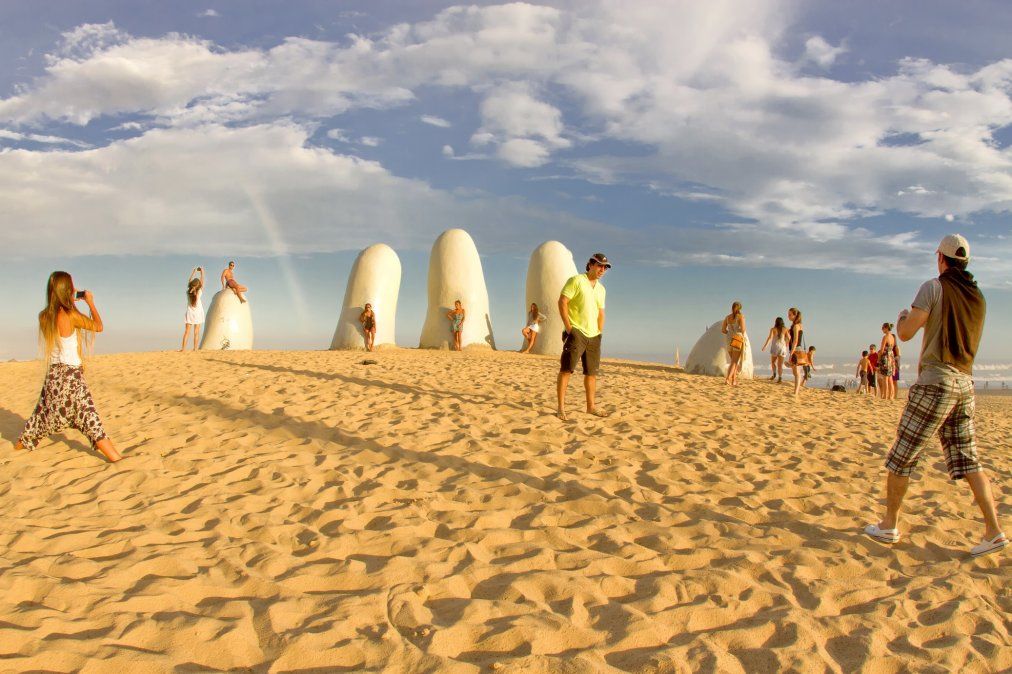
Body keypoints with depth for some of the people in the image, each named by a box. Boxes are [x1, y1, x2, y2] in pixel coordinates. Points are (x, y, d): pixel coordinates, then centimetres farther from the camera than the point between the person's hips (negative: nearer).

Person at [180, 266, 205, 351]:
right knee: (196, 332, 0)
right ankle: (195, 348, -1)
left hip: (190, 312, 2)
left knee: (186, 331, 3)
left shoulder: (188, 291, -7)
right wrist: (202, 272, 15)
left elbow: (189, 280, 8)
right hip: (198, 312, -2)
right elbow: (202, 280, 0)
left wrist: (194, 271, 19)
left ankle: (183, 348, -1)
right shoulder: (199, 291, -13)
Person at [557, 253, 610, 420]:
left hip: (593, 336, 7)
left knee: (592, 372, 10)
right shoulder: (576, 280, -4)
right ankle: (561, 407, -8)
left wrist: (599, 332, 11)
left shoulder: (601, 289, 17)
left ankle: (591, 406, 19)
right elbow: (562, 302, -11)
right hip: (576, 332, -7)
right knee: (566, 369, -9)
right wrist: (568, 327, -15)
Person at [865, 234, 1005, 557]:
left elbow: (905, 333, -10)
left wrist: (903, 315, 11)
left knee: (901, 457, 2)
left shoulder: (934, 288, -8)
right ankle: (994, 530, 6)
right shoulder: (977, 296, 13)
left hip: (935, 382, -7)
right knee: (967, 461, 10)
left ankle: (889, 525, 9)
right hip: (965, 384, 7)